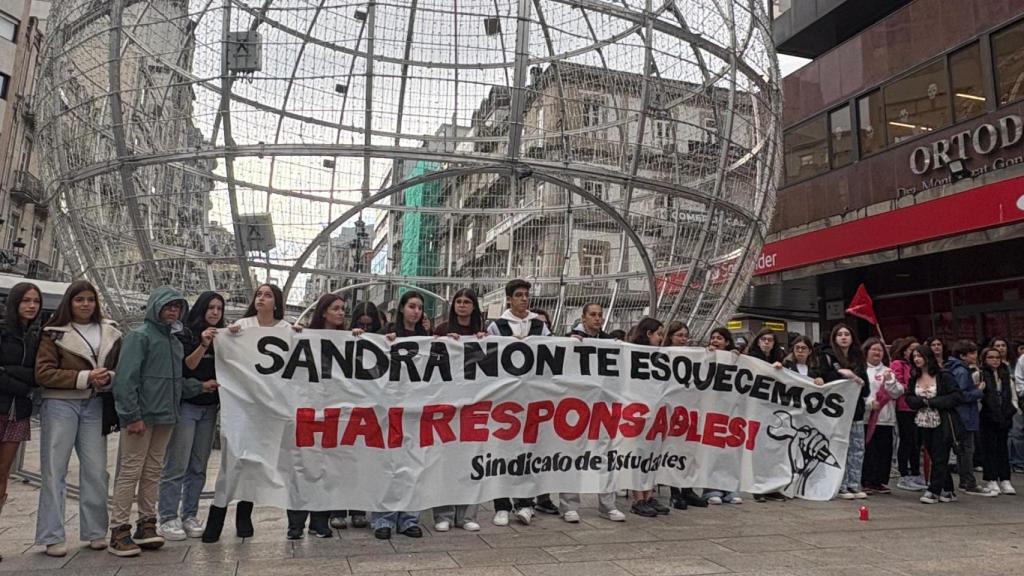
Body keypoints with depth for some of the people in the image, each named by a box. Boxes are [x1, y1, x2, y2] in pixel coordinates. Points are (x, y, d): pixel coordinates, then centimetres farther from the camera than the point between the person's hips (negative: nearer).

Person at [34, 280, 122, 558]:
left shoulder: (110, 334, 8)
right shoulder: (54, 334, -1)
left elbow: (122, 368, 13)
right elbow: (43, 373, -8)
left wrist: (109, 377, -8)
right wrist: (85, 377, -16)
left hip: (95, 406, 3)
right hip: (60, 404, -3)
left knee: (96, 470, 4)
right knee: (54, 470, 2)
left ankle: (95, 532, 15)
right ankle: (51, 536, 10)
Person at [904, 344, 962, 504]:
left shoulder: (943, 376, -7)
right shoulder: (914, 379, 9)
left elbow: (955, 397, -13)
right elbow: (909, 399, 6)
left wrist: (931, 402, -15)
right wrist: (923, 401, -14)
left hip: (941, 423, -5)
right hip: (923, 423, 5)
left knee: (939, 458, -2)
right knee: (935, 457, 11)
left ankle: (934, 491, 3)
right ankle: (948, 491, 22)